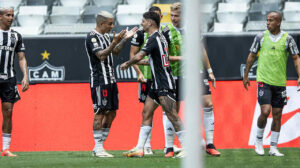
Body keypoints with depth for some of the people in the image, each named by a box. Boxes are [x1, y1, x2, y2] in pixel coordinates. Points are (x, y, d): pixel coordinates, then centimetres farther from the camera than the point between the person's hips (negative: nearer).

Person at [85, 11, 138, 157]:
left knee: (111, 113, 8)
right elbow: (101, 56, -22)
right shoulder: (92, 37, -11)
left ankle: (99, 146, 14)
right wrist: (115, 42, -30)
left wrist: (125, 39, 18)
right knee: (100, 113, -9)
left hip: (110, 80, 10)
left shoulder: (105, 36, 17)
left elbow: (115, 52, 29)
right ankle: (98, 149, -8)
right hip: (99, 81, -9)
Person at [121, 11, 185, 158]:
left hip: (164, 84, -10)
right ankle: (139, 149, 8)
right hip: (157, 84, 10)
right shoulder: (160, 37, 15)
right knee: (146, 113, 8)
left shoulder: (154, 38, -15)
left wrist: (127, 63, -5)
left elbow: (139, 56, -24)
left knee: (172, 115, -10)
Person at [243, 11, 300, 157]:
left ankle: (273, 148, 11)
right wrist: (246, 76, 13)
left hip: (280, 83, 2)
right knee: (265, 111, -14)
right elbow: (251, 56, 11)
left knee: (277, 116, 3)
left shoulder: (287, 39, 1)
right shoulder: (261, 37, 1)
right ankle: (258, 140, 9)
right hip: (264, 81, -2)